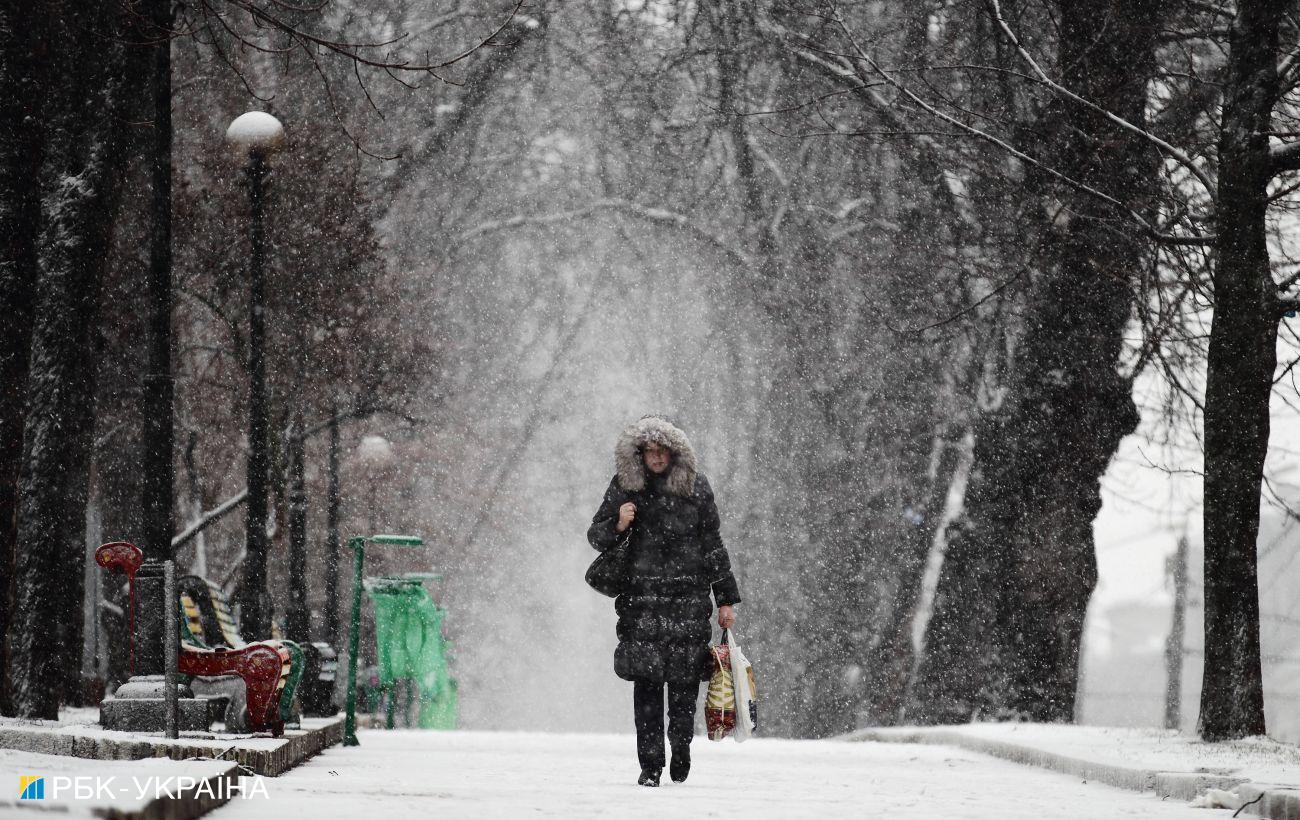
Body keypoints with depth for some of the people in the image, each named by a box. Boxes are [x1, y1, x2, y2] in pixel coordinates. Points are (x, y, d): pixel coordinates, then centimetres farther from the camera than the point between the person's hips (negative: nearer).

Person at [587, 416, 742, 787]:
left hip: (688, 596, 0)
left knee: (684, 680, -2)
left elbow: (713, 546, 11)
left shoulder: (695, 487, 6)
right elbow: (596, 536, 12)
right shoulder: (625, 486, 6)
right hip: (642, 597, 0)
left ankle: (681, 745, 20)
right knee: (647, 681, -6)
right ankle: (650, 764, -3)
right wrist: (618, 525, -11)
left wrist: (726, 599, 9)